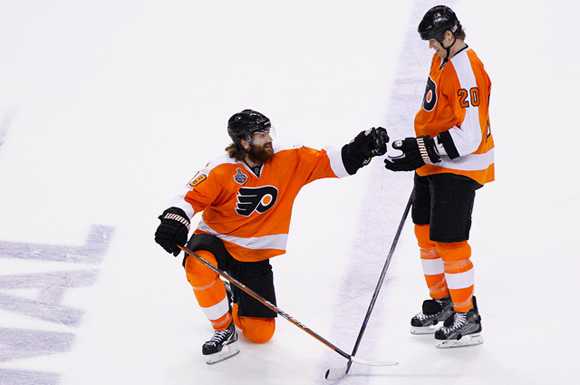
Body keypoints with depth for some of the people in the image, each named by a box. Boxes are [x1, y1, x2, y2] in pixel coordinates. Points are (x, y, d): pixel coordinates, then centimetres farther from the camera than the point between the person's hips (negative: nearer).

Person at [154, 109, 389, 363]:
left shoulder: (289, 160, -8)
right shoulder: (221, 170, -18)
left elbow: (328, 162, -8)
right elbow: (191, 197, -16)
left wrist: (363, 148, -21)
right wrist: (173, 220, -35)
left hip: (255, 256, 3)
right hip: (216, 240, -3)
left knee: (261, 333, -4)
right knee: (198, 265, -40)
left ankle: (233, 300, 31)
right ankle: (224, 328, -16)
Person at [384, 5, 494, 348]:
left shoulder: (467, 72, -25)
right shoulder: (442, 60, 7)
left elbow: (469, 137, -30)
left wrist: (423, 152, -29)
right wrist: (418, 149, 22)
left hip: (459, 168, -10)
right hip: (433, 165, 10)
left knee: (449, 240, -9)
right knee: (426, 232, 17)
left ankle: (467, 318, 3)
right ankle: (441, 301, 33)